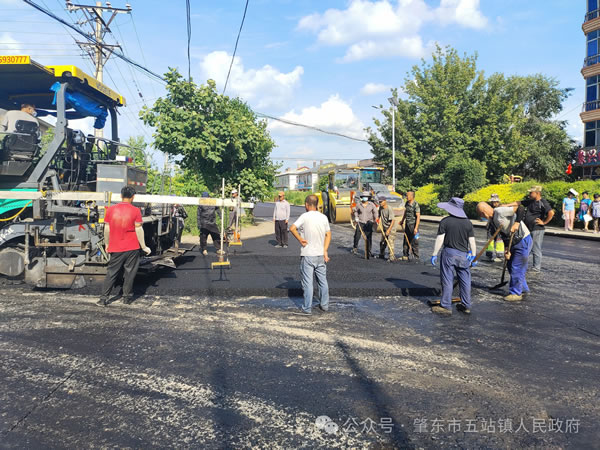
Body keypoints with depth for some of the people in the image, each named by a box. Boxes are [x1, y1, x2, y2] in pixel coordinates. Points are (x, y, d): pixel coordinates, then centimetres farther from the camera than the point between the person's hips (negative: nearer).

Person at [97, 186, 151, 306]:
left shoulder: (111, 210, 0)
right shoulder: (135, 211, -7)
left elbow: (107, 229, 4)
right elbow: (139, 230, -7)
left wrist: (107, 244, 17)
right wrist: (144, 247, 1)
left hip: (116, 249, 2)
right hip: (132, 248, -2)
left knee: (111, 273, 9)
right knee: (129, 273, 9)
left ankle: (103, 299, 6)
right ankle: (126, 298, 14)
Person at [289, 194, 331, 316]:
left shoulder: (305, 216, -11)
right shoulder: (324, 217, 6)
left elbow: (292, 228, -19)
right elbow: (328, 234, 9)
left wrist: (300, 240, -7)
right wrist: (325, 250, 8)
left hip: (307, 255, -5)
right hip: (320, 254, 5)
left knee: (308, 282, -1)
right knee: (322, 281, 15)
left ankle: (307, 309, 2)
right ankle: (324, 305, 25)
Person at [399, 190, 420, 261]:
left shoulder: (416, 205, -17)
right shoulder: (407, 203, 7)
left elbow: (418, 217, -20)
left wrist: (416, 228, -24)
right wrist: (402, 220, 31)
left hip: (413, 224, -7)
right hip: (407, 224, 7)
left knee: (414, 242, -3)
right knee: (406, 241, 11)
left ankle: (416, 257, 6)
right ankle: (405, 256, 19)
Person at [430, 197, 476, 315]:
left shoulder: (445, 221, -8)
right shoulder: (468, 223, 2)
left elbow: (440, 239, -9)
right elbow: (472, 241, 3)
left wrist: (434, 254, -3)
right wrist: (474, 256, 12)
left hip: (449, 253, -3)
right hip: (464, 255, 3)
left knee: (447, 281, 2)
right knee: (465, 281, 12)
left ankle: (446, 307, 5)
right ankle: (466, 306, 20)